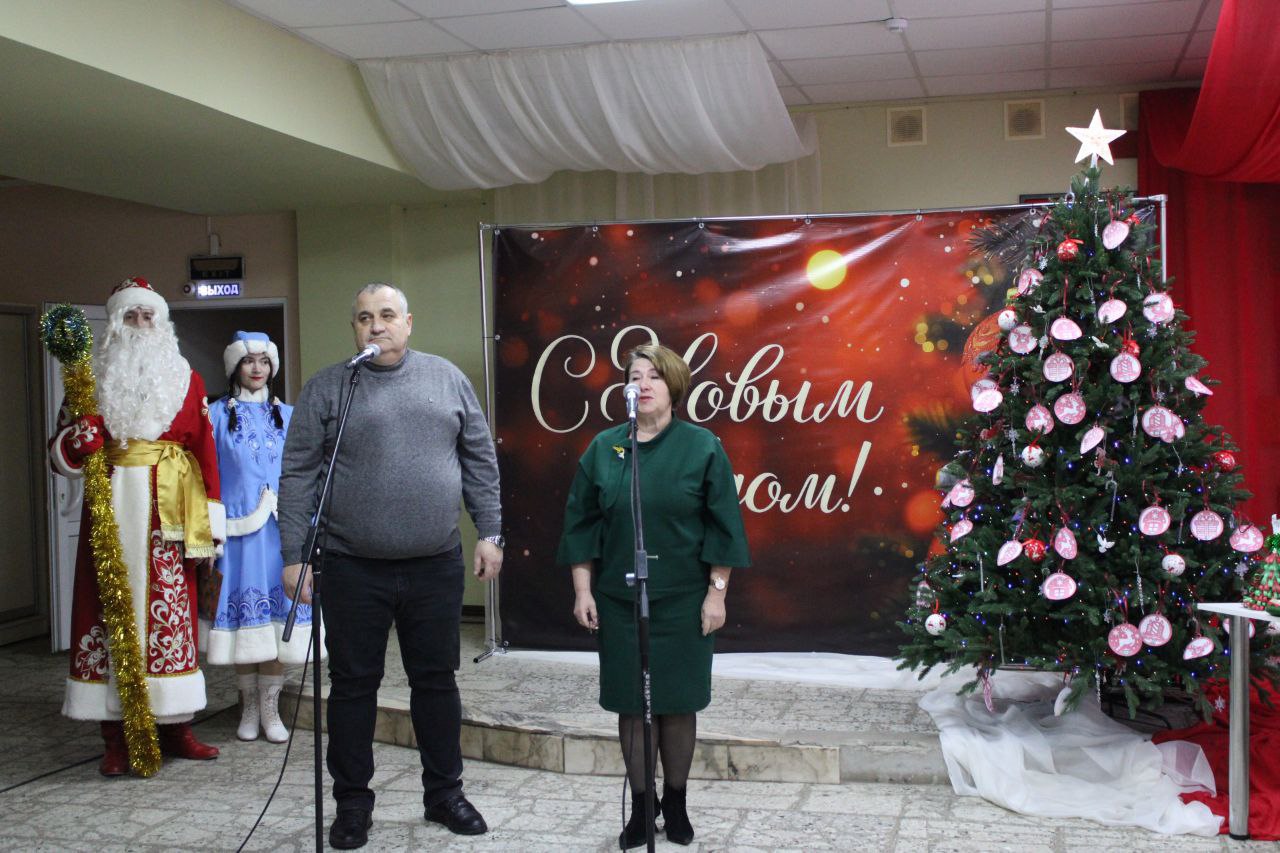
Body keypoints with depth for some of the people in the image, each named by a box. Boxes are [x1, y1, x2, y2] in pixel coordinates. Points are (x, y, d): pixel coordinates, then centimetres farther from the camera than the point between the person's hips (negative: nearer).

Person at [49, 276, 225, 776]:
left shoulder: (186, 381, 10)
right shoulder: (94, 379, 9)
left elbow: (205, 452, 5)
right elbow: (64, 455, 6)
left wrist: (206, 525, -2)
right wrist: (79, 431, -17)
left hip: (169, 514, 1)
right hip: (113, 507, 0)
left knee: (171, 611, 2)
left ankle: (175, 728, 13)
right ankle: (117, 738, 5)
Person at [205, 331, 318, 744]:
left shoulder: (286, 415, 12)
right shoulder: (218, 414, 5)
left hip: (279, 528, 2)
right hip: (236, 528, -2)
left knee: (277, 615, 0)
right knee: (242, 613, 2)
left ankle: (270, 709, 8)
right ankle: (249, 707, 15)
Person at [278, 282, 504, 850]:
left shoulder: (446, 378, 7)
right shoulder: (326, 388, 0)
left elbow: (480, 461, 9)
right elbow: (298, 478, -1)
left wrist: (489, 533, 4)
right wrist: (294, 556, -7)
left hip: (436, 567, 2)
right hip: (353, 569, -1)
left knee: (436, 680, 11)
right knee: (353, 685, 7)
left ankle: (444, 793, 26)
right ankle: (352, 803, 21)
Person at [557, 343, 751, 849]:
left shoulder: (702, 447, -3)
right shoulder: (604, 448, 3)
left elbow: (722, 526, -3)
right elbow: (581, 523, 5)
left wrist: (716, 593, -7)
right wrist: (582, 590, 1)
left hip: (682, 602, -2)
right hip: (619, 601, 2)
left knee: (678, 703, 5)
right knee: (631, 703, 6)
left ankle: (675, 803, 23)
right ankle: (640, 806, 20)